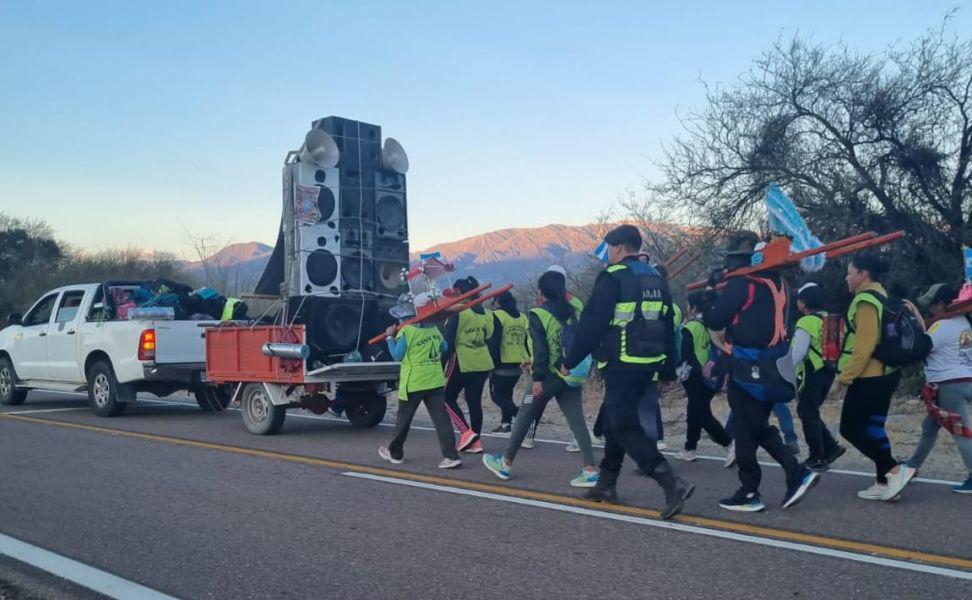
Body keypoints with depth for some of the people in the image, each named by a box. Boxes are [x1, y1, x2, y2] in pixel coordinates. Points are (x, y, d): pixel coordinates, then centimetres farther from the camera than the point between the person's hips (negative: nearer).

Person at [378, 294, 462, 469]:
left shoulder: (406, 332, -13)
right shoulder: (433, 329, 6)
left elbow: (397, 355, -7)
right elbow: (444, 347, 18)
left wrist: (390, 337, 3)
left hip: (413, 383, -5)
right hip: (436, 381, 5)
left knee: (403, 418, 13)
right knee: (441, 418, -1)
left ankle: (395, 453, 27)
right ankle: (451, 455, -8)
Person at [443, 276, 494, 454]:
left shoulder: (457, 312, -10)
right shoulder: (485, 313, 10)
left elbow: (448, 341, -11)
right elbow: (489, 337, 13)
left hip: (462, 363, -6)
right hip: (483, 363, 6)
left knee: (449, 398, 8)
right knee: (475, 401, 10)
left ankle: (466, 432, -6)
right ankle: (475, 441, 10)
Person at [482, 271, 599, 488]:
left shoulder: (539, 315, -8)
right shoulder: (574, 312, 7)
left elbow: (540, 349, -15)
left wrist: (537, 378, -14)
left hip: (549, 376, -5)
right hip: (571, 376, 5)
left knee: (524, 417, 10)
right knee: (577, 422, 3)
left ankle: (506, 464, 23)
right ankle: (590, 470, -6)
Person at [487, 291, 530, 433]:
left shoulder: (497, 316, -8)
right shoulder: (523, 317, 12)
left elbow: (493, 343, -13)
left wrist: (492, 362, -10)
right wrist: (528, 360, 18)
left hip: (503, 364, -7)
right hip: (519, 365, 7)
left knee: (497, 394, 1)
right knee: (506, 393, 20)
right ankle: (506, 422, 17)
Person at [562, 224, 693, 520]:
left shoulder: (613, 277, -11)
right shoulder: (656, 278, 14)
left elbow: (591, 324, -14)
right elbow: (667, 327, 17)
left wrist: (570, 361, -5)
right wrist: (668, 370, 22)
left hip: (621, 365, -8)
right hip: (649, 364, 8)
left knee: (625, 427, -6)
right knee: (615, 421, 19)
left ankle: (673, 483, -18)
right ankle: (606, 484, 27)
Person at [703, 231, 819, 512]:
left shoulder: (741, 283, -15)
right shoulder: (776, 281, 11)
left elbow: (714, 320, -12)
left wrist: (708, 305, 8)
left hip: (750, 368, -8)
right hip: (773, 366, 8)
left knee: (745, 430, 2)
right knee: (760, 426, 19)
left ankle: (749, 494, 10)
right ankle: (797, 474, 11)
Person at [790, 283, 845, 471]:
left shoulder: (806, 322, -16)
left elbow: (798, 353, -20)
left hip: (811, 373, -9)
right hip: (827, 371, 9)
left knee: (808, 415, 2)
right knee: (812, 413, 20)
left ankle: (817, 459, 6)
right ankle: (831, 447, 13)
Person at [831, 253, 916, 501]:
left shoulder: (866, 300, -17)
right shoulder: (881, 297, 15)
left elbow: (864, 346, -23)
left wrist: (843, 379, -19)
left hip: (869, 377, -10)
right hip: (884, 374, 10)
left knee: (850, 429, -2)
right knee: (872, 428, 13)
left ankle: (896, 471, -5)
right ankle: (884, 483, 15)